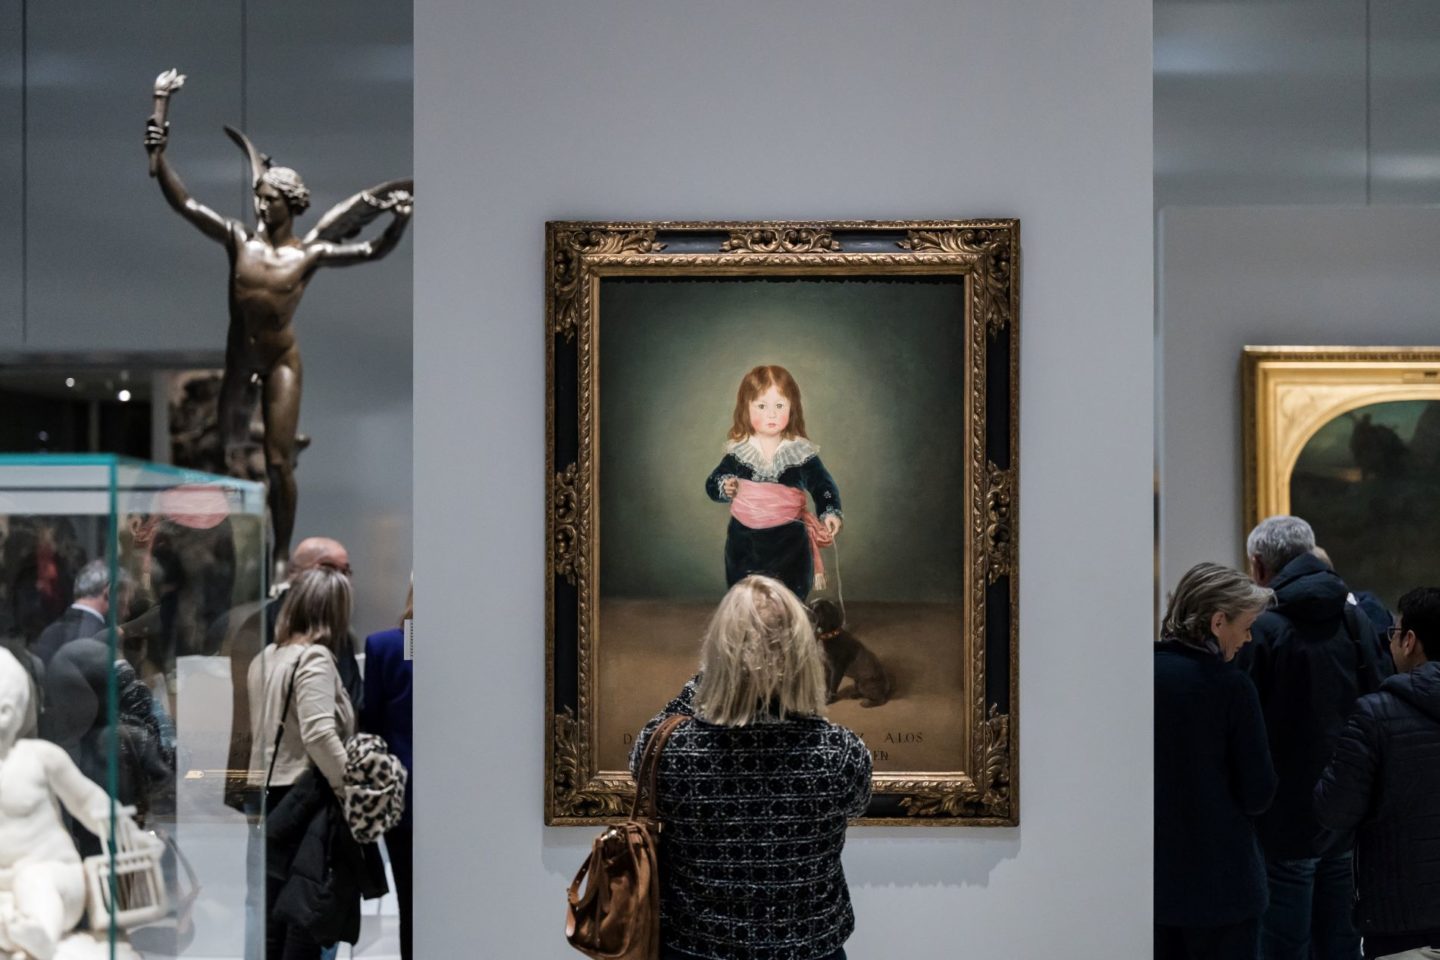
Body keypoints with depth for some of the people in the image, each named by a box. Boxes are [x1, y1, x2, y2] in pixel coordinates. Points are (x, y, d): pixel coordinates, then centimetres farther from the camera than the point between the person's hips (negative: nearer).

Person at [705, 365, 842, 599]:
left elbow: (823, 486, -6)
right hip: (744, 543, 2)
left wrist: (830, 513, -25)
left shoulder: (801, 452, -6)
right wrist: (724, 487, -17)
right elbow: (713, 482, 6)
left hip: (788, 544, -2)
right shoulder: (738, 452, -1)